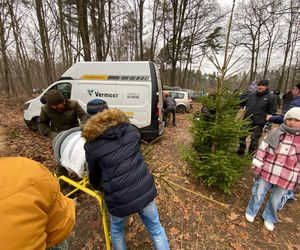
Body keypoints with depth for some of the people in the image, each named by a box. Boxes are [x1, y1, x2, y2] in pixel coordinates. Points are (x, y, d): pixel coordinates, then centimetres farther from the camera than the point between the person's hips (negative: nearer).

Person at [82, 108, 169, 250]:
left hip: (119, 199, -1)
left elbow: (94, 175, 7)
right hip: (146, 191, 2)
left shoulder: (92, 146, -7)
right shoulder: (131, 131, -1)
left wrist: (97, 187, 31)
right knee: (155, 228, 26)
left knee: (116, 231, 32)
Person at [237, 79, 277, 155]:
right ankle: (240, 152, 30)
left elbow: (272, 112, -3)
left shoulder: (271, 97, -1)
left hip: (258, 124, -4)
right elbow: (241, 103, 18)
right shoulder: (251, 95, 8)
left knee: (254, 140, 5)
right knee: (242, 137, 12)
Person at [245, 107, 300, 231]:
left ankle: (269, 218, 44)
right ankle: (251, 212, 39)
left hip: (286, 178, 1)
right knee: (258, 194, 15)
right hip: (267, 172, -1)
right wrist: (257, 167, -4)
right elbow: (262, 150, -4)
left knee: (275, 200, 19)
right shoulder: (275, 133, -7)